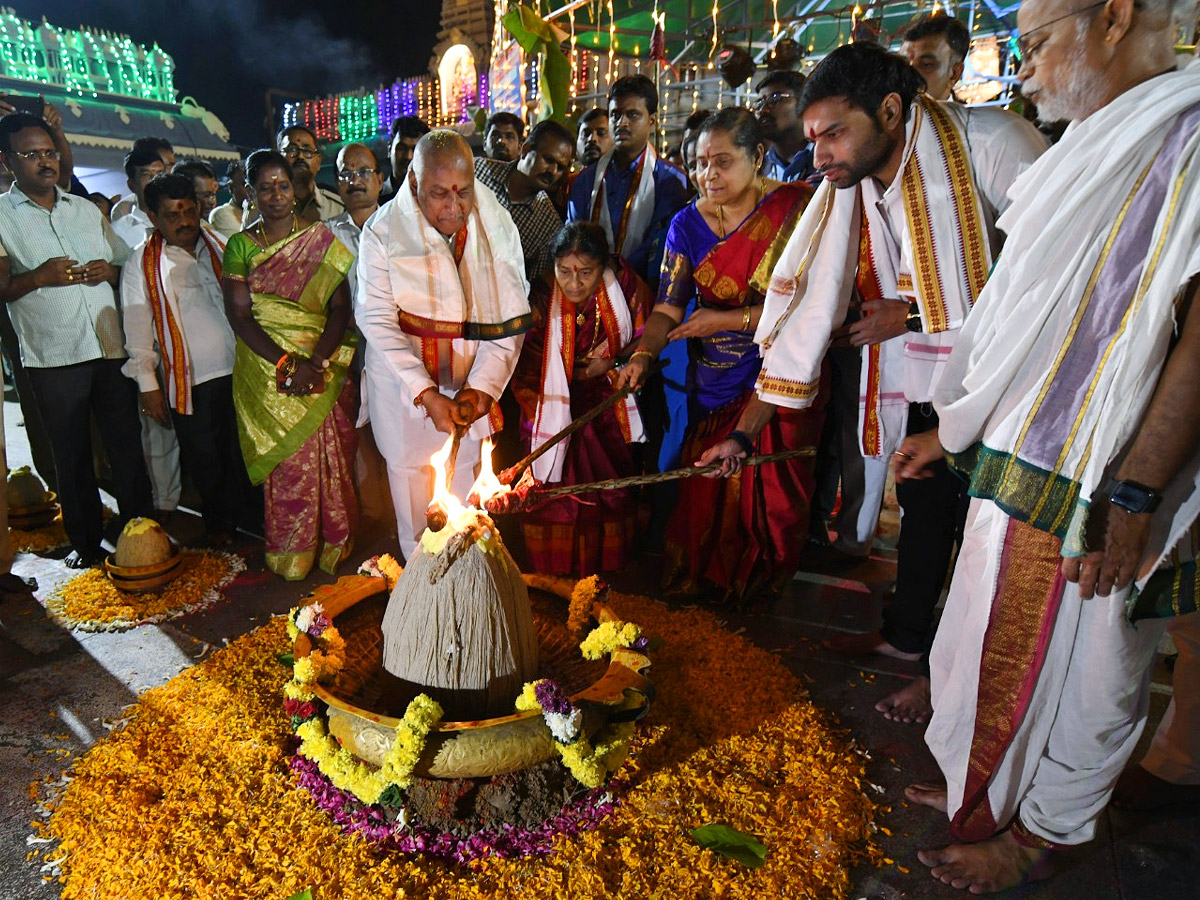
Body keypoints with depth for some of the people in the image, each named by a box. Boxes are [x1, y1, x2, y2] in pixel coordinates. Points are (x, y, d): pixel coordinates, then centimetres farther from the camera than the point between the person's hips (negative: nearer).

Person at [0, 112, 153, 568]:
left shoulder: (86, 209, 14)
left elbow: (126, 267, 18)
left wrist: (107, 270, -2)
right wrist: (37, 278, -18)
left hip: (113, 347, 3)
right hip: (53, 357, -3)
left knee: (127, 444, 8)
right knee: (72, 454, 7)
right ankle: (86, 542, 21)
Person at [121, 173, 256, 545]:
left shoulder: (220, 246, 10)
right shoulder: (142, 264, 2)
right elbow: (137, 329, 2)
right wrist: (148, 385, -2)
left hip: (239, 371, 2)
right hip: (189, 381, -2)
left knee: (246, 452, 9)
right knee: (204, 459, 8)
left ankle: (251, 518, 27)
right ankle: (218, 525, 28)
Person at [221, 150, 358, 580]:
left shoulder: (321, 240, 5)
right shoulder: (240, 245, 6)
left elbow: (340, 306, -2)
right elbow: (238, 312, -2)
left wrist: (316, 362, -16)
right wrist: (285, 362, -15)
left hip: (323, 366, 0)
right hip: (266, 370, 0)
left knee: (327, 455, -1)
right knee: (284, 460, 0)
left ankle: (331, 545, 16)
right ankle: (291, 554, 15)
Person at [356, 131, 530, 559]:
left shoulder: (497, 226, -7)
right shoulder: (383, 231, -13)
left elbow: (511, 317, -5)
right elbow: (377, 320, -14)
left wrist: (484, 384, -16)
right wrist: (426, 394, -22)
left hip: (471, 383, 2)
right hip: (403, 383, -1)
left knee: (465, 479, 10)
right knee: (410, 475, 9)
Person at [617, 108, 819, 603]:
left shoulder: (795, 207, -9)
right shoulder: (688, 223, 1)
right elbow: (668, 308, -4)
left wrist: (728, 320, -16)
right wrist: (642, 354, -23)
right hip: (715, 380, 3)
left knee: (770, 492, 6)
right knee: (707, 492, 5)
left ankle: (761, 587, 31)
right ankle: (705, 583, 31)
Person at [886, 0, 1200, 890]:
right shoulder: (1096, 152, 15)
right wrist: (954, 428, 18)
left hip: (1098, 485, -8)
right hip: (1018, 459, 8)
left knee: (1074, 667, 9)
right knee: (998, 640, 19)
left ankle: (1039, 832, 31)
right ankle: (986, 789, 40)